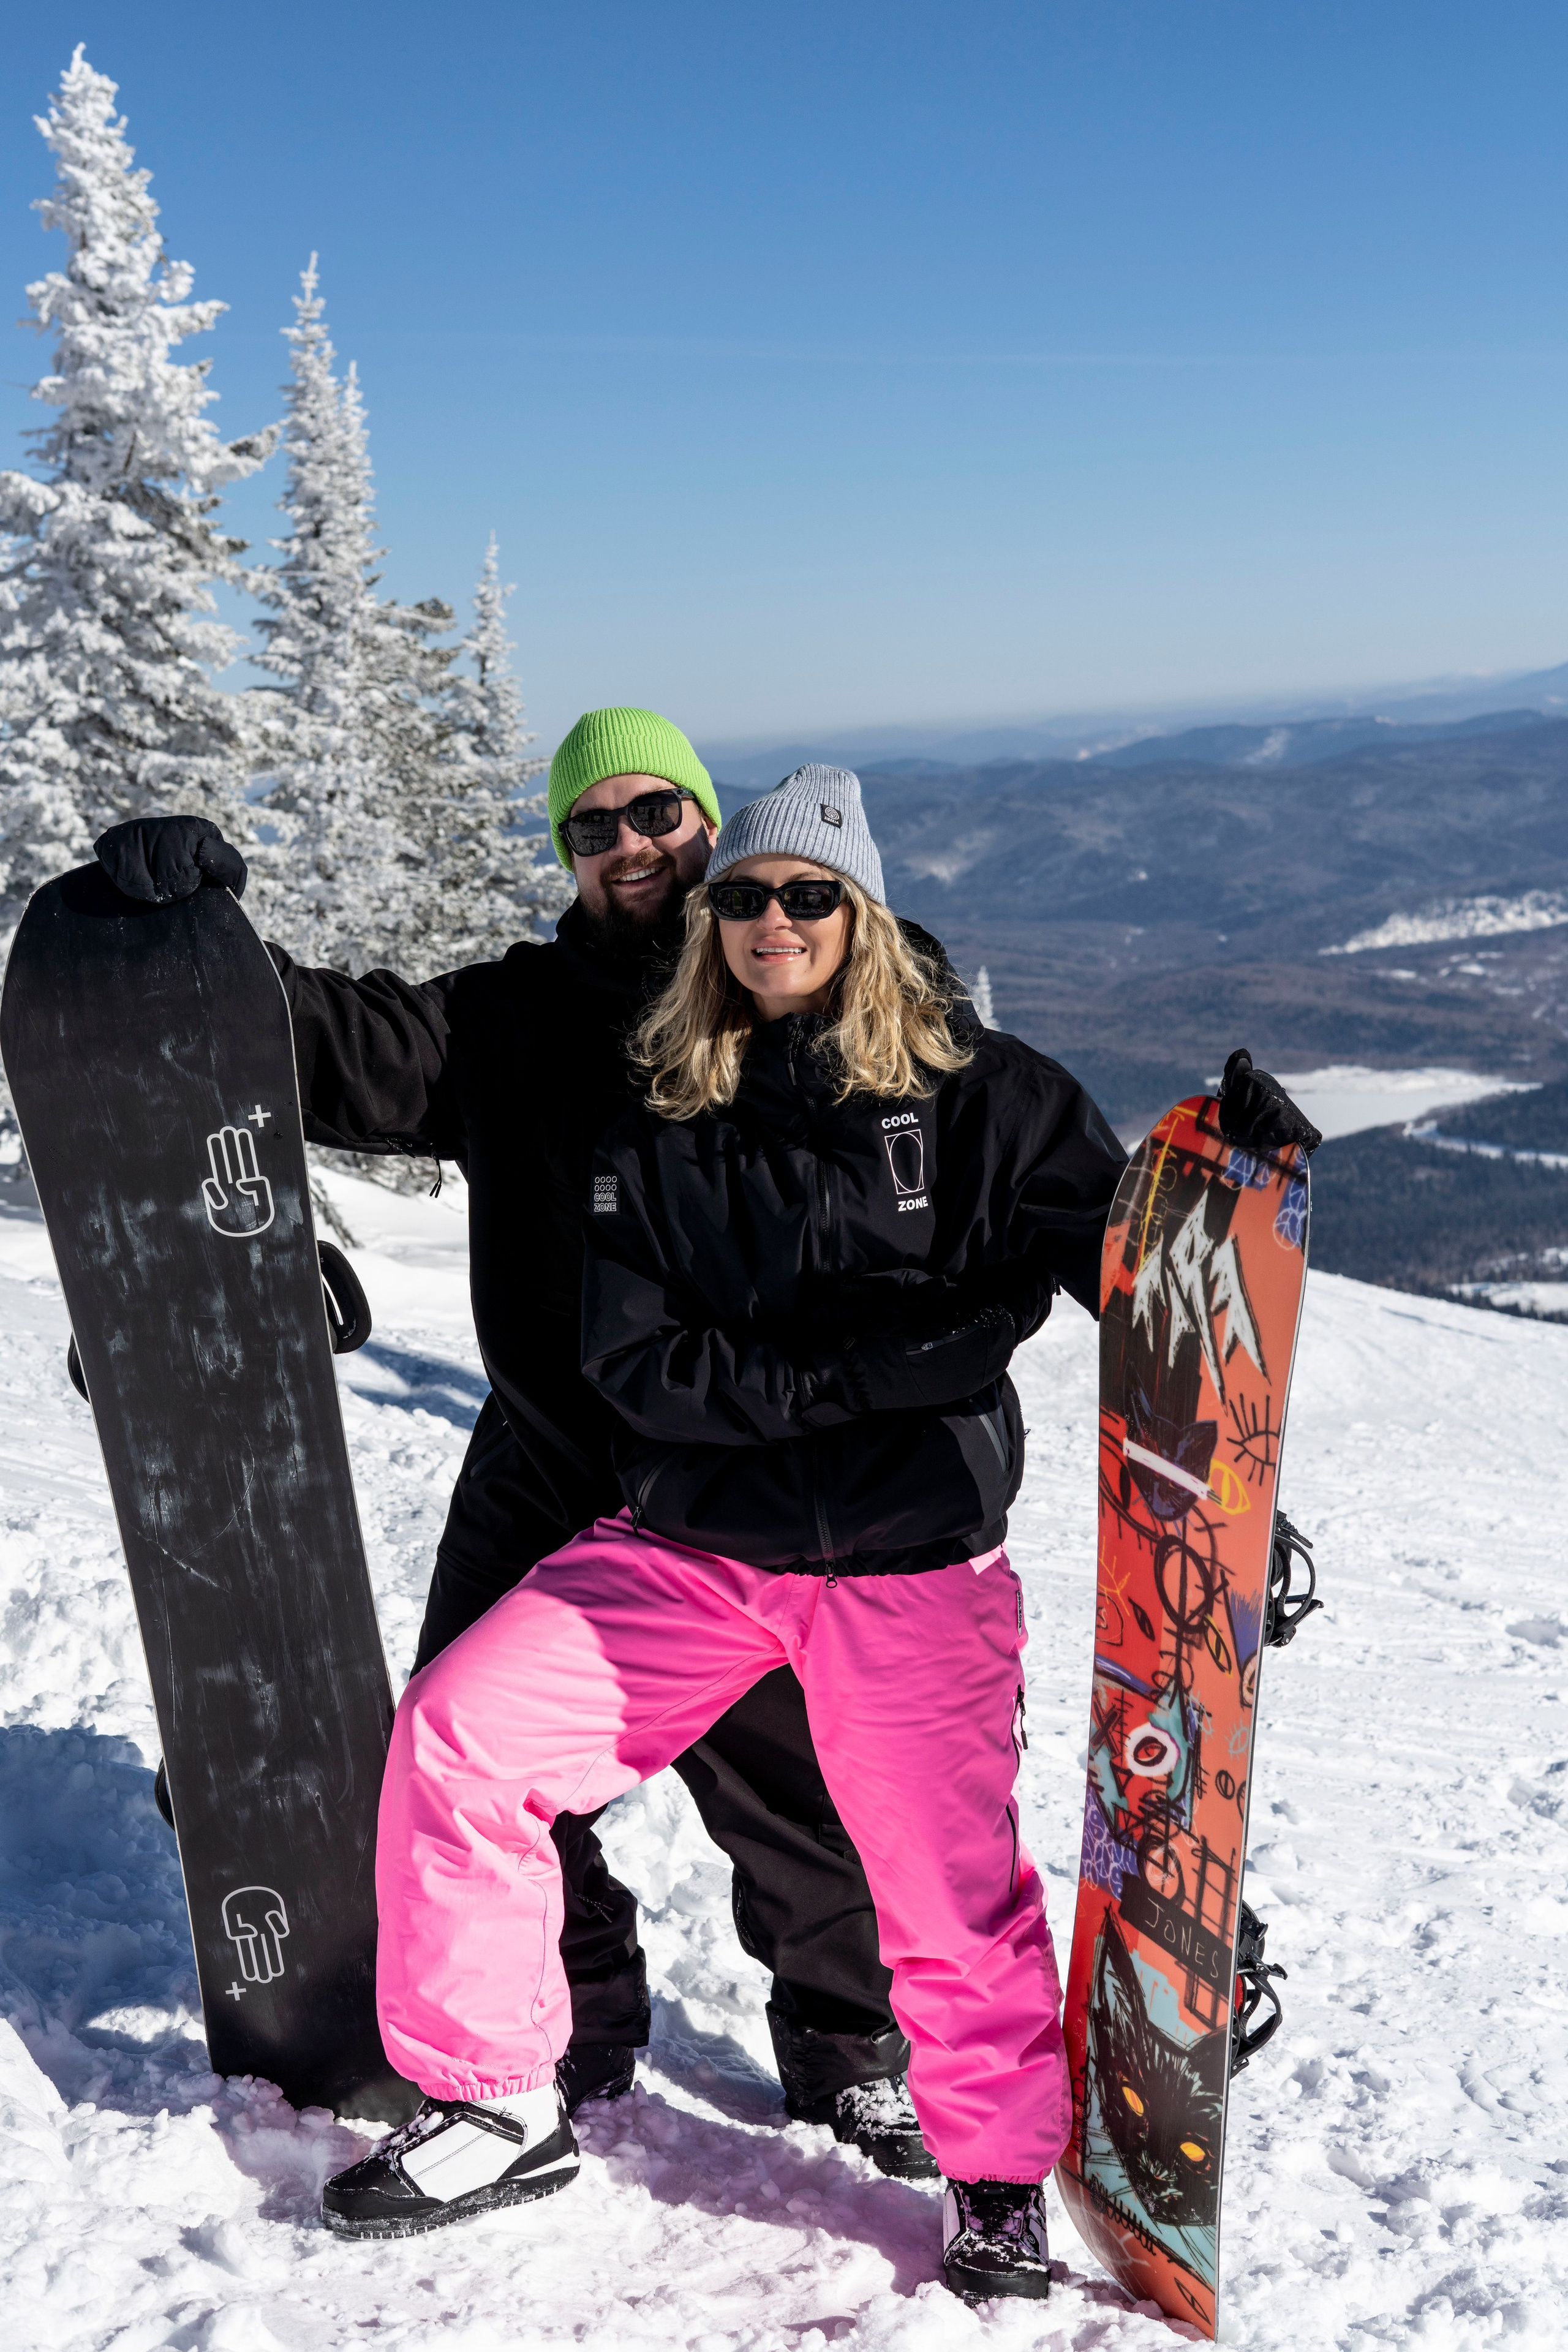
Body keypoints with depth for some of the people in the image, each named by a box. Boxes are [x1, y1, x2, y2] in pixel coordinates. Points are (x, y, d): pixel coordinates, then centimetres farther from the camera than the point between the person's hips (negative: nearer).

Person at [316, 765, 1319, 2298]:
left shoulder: (976, 1095, -1)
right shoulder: (663, 1125, 6)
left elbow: (1129, 1262, 1)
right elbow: (631, 1359, -3)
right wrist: (851, 1375, -16)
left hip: (911, 1566, -2)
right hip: (693, 1547, 3)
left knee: (952, 1888, -2)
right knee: (454, 1729, -8)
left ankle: (1000, 2178, 30)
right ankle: (496, 2109, 12)